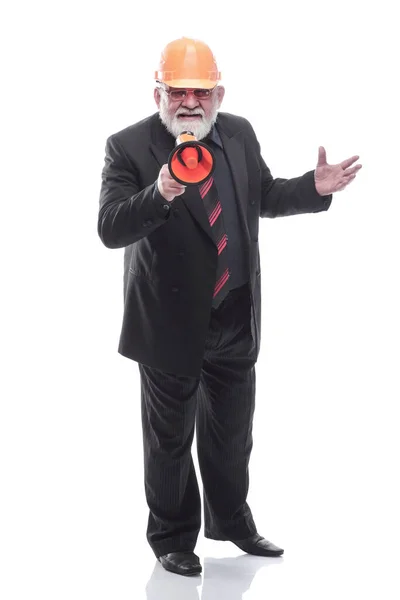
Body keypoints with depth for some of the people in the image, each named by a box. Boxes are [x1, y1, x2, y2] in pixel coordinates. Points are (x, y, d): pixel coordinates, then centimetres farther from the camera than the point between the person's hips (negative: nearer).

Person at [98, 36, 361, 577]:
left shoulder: (240, 134, 1)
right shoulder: (129, 147, -15)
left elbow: (264, 196, 16)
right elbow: (110, 228, -23)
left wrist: (315, 187, -1)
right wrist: (158, 196, -40)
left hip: (236, 319, 5)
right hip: (171, 323, -5)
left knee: (232, 432, 22)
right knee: (170, 439, 12)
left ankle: (232, 521, 43)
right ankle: (171, 536, 33)